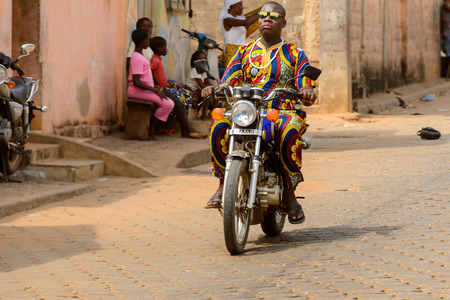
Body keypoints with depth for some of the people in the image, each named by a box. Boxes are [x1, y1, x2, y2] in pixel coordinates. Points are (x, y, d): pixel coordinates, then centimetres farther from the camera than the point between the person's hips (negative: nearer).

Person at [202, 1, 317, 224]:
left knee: (289, 134, -39)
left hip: (284, 111, -2)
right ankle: (224, 183, -18)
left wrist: (307, 92, -24)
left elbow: (305, 86, 2)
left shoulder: (295, 54, 14)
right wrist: (213, 89, -16)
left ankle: (288, 192, -25)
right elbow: (228, 83, 8)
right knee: (219, 128, -30)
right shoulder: (244, 52, 20)